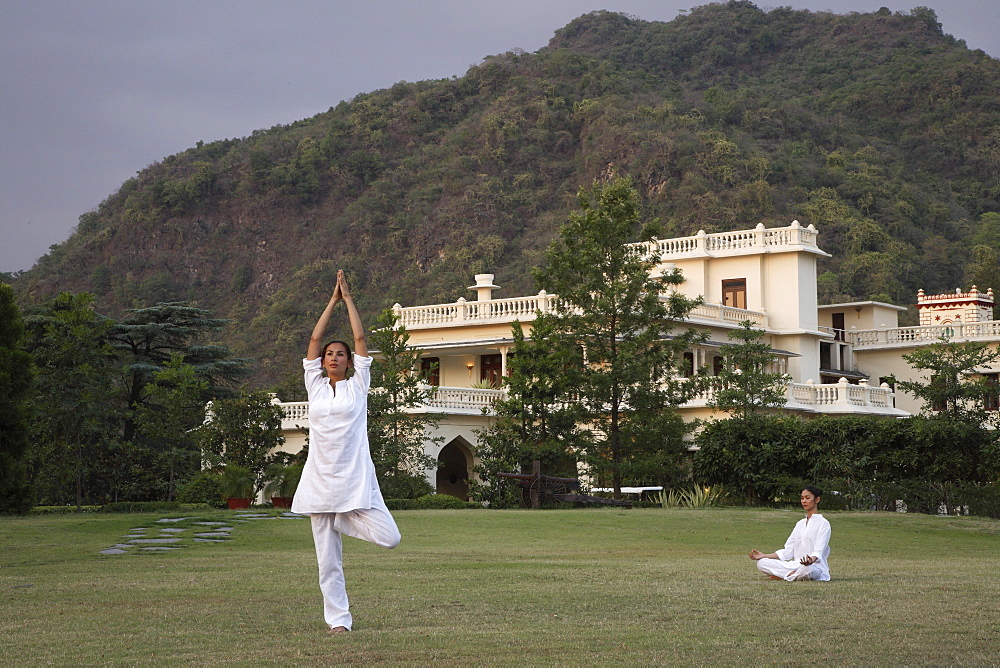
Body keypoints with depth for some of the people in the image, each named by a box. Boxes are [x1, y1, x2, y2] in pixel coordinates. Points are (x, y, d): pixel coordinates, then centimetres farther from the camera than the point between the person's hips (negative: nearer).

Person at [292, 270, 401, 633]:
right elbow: (314, 339, 9)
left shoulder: (357, 386, 7)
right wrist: (333, 300, 13)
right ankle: (338, 619, 12)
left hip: (354, 478, -2)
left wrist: (349, 298, 8)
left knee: (389, 537, -14)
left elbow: (360, 338, 3)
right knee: (328, 558, 2)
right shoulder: (315, 386, 11)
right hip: (320, 479, 2)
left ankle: (343, 521, 12)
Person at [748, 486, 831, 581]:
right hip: (796, 565, 6)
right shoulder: (800, 524, 20)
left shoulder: (823, 523, -1)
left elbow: (819, 551, -15)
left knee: (807, 568, -44)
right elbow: (788, 551, 16)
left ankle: (783, 576, -17)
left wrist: (811, 560, -39)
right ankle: (797, 575, -16)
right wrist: (764, 556, 6)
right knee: (761, 563, -11)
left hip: (816, 567, -6)